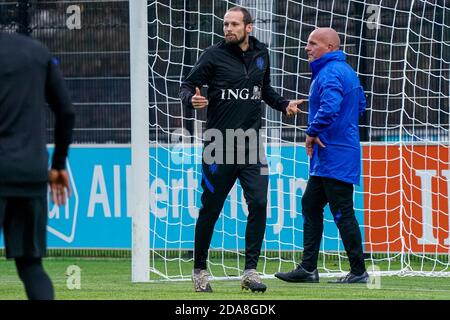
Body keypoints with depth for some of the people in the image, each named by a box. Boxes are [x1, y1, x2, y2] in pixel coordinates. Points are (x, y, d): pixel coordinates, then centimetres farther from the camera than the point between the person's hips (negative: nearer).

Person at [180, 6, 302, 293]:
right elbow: (187, 86, -2)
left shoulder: (261, 54, 8)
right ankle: (200, 270, 19)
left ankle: (250, 272, -4)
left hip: (251, 145, 3)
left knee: (259, 204, -9)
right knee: (210, 209, 4)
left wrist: (283, 104, 8)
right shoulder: (214, 55, -4)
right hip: (219, 146, -3)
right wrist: (192, 99, -24)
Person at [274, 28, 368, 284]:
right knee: (311, 205, 14)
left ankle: (359, 272, -4)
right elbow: (360, 105, 27)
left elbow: (330, 107, -33)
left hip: (335, 157, -11)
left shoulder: (330, 73, -16)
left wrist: (312, 132, -19)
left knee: (342, 212, -7)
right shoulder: (346, 71, 17)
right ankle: (308, 268, 16)